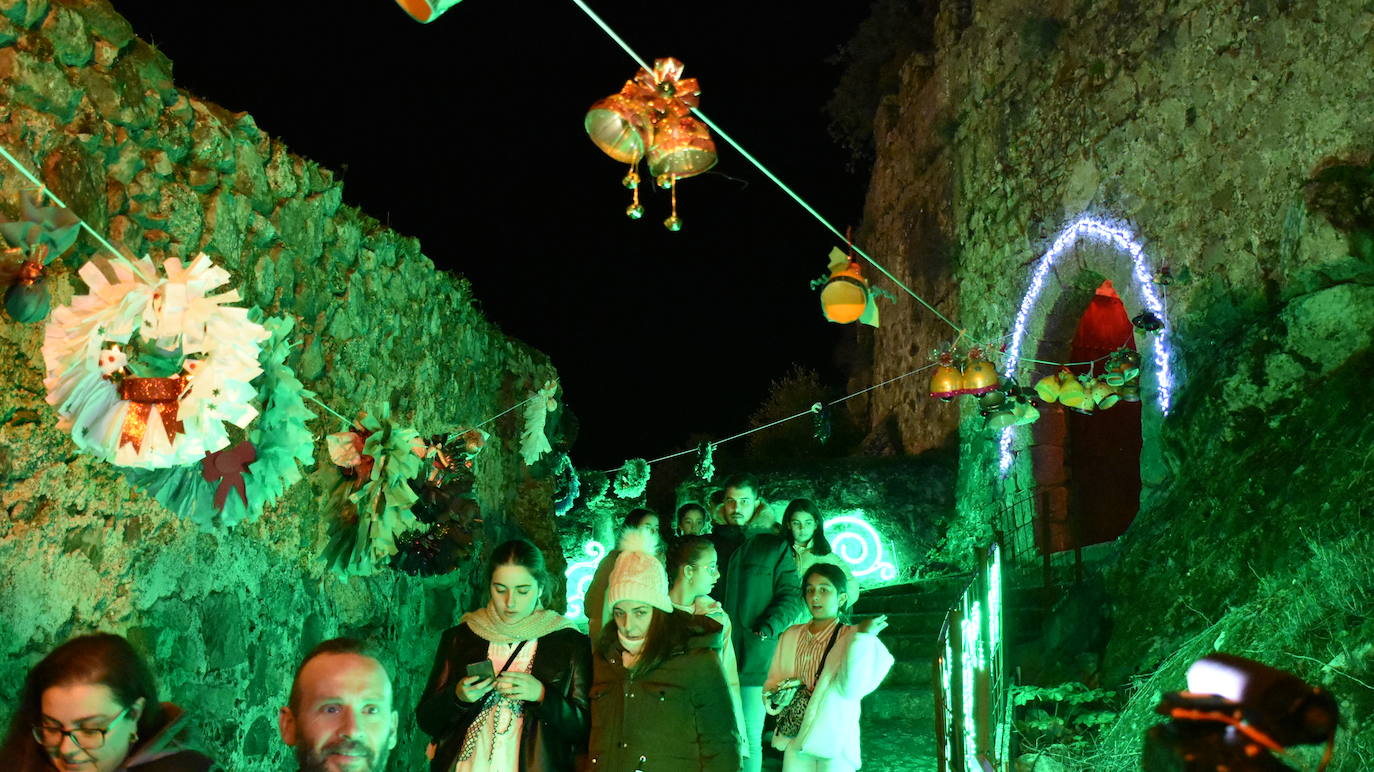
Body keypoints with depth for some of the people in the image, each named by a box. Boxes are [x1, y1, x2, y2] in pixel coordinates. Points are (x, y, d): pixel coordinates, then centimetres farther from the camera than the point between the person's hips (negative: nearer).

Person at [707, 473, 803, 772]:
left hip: (754, 658, -2)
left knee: (749, 738, 0)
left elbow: (791, 596, 4)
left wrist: (767, 629, -11)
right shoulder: (709, 543, 15)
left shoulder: (775, 546, 9)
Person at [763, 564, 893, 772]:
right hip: (795, 738, 4)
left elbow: (850, 688, -19)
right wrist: (779, 694, -10)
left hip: (834, 741, -4)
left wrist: (862, 638, -21)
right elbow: (771, 685, 12)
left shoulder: (850, 638, -5)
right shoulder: (791, 636, 10)